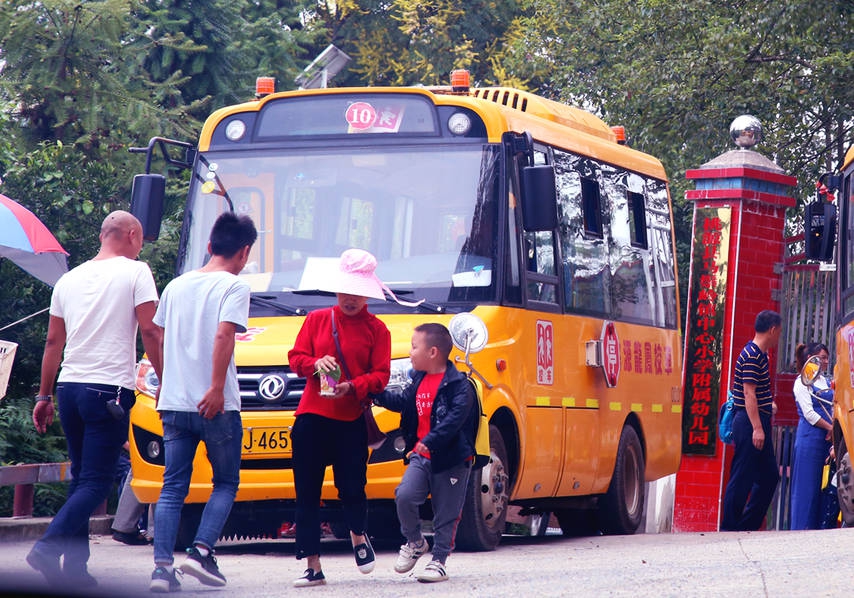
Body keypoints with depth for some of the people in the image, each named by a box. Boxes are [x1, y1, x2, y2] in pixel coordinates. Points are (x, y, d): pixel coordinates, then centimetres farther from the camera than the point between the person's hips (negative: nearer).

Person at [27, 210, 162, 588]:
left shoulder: (70, 279, 15)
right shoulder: (135, 273, -2)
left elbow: (53, 341, 18)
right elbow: (150, 333, -7)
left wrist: (44, 395, 22)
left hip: (69, 387, 6)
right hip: (110, 389, -6)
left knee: (81, 478, 13)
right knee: (96, 483, -7)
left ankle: (75, 568, 6)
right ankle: (47, 548, -24)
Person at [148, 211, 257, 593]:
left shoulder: (176, 286, 13)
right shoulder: (234, 287, -5)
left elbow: (158, 338, 19)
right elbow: (223, 335, -19)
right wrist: (217, 387, -23)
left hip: (174, 403, 5)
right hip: (216, 405, -5)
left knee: (172, 488, 5)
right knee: (226, 483, 11)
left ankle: (162, 566, -9)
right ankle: (201, 552, -7)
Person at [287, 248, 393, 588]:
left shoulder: (376, 329, 5)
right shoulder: (316, 320, 11)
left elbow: (381, 375, -1)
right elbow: (296, 357, 8)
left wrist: (352, 387, -17)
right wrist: (315, 364, -13)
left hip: (351, 420, -2)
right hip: (312, 417, 2)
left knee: (351, 486, -4)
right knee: (307, 493, 0)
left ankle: (359, 535, 31)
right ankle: (313, 567, 5)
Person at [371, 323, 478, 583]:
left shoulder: (458, 384, -13)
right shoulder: (419, 381, 11)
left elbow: (456, 417, -24)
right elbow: (403, 401, 28)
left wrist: (431, 441, -33)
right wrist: (376, 394, 22)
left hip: (451, 460, -6)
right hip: (421, 457, 6)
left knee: (446, 514, 2)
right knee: (405, 495, -13)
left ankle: (438, 561, 13)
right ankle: (415, 542, 9)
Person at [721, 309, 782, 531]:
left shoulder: (760, 355, 17)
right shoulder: (751, 356, -15)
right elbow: (749, 394, -20)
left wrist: (768, 405, 37)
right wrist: (757, 428, -24)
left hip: (758, 423, 11)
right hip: (750, 423, -11)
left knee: (769, 476, 12)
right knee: (742, 479, -6)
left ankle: (748, 526, 16)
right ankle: (729, 528, -2)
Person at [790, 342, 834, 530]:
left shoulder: (825, 382, 17)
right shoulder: (802, 382, -4)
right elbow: (809, 413, -11)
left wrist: (834, 428, 1)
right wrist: (831, 428, -10)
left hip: (827, 438, 7)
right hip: (810, 437, -7)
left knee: (824, 484, 5)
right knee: (807, 484, -5)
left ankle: (818, 526, 8)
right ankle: (802, 527, -2)